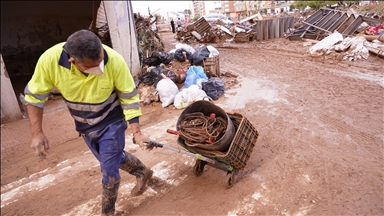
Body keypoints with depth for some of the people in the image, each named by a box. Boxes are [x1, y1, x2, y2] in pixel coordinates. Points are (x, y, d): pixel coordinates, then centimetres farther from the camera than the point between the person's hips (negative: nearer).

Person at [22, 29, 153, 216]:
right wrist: (37, 133, -13)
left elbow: (129, 97, -20)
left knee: (109, 170, 2)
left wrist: (136, 132, -21)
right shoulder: (49, 60, -28)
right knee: (112, 159, 22)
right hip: (84, 125, 4)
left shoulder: (114, 61, -32)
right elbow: (34, 96, -12)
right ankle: (143, 172, 50)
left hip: (111, 122, -3)